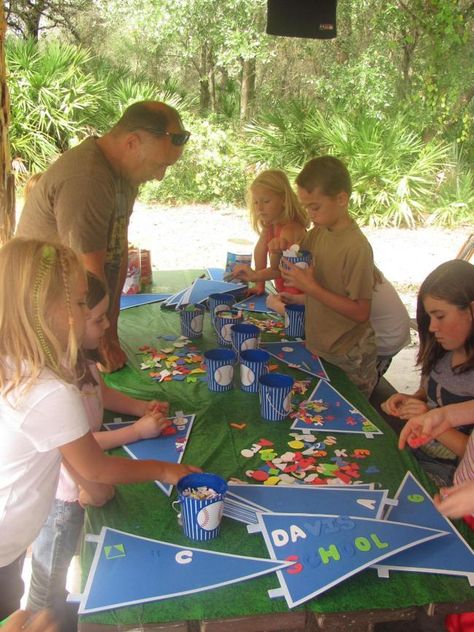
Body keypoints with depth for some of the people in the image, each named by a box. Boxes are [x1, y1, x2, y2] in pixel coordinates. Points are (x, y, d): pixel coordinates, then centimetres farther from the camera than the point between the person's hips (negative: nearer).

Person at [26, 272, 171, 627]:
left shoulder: (81, 357, -5)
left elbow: (101, 392, 13)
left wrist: (144, 407, -2)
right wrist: (138, 431, -25)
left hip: (82, 483, 9)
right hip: (63, 492, -9)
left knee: (58, 570, 30)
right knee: (49, 580, 16)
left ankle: (59, 619, 51)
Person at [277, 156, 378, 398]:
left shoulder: (356, 247, -22)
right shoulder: (317, 234, 0)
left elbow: (360, 312, -22)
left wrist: (312, 288, -26)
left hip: (349, 361, -7)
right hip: (316, 347, 7)